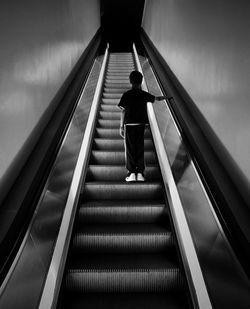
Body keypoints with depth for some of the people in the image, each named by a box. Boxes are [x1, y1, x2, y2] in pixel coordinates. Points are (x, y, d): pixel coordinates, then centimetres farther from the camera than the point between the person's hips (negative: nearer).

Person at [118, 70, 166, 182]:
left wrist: (121, 127, 1)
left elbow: (123, 112, -5)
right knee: (140, 148, 8)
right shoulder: (144, 95, 3)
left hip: (129, 125, -2)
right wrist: (164, 97, 43)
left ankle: (131, 173, 3)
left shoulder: (126, 95, -4)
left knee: (130, 149, 5)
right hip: (141, 124, 2)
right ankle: (140, 173, 8)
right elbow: (156, 98, 22)